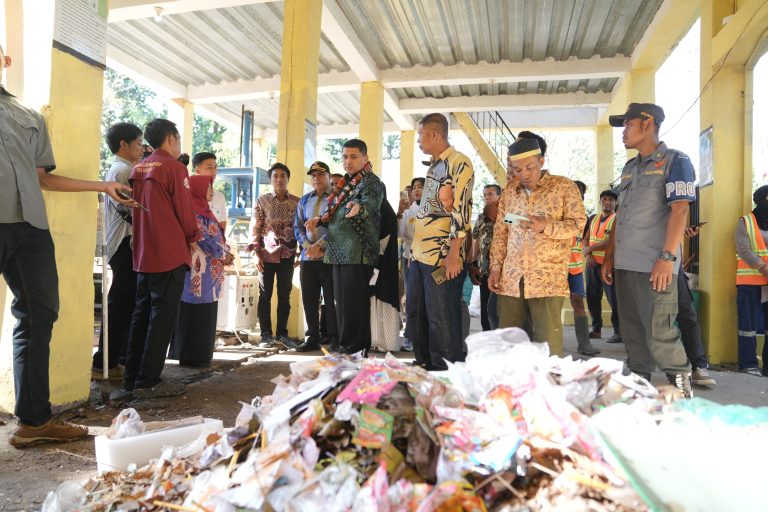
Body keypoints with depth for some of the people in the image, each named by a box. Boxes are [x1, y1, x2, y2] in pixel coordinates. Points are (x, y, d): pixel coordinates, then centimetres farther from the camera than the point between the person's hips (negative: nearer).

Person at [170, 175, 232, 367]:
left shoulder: (203, 211, 19)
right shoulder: (193, 212, -11)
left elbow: (215, 237, 17)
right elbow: (206, 240, -16)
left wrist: (226, 253, 2)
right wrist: (224, 255, -4)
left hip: (208, 273, 10)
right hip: (199, 273, -10)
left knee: (204, 315, 12)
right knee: (196, 315, -4)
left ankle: (199, 354, 19)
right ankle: (192, 356, 3)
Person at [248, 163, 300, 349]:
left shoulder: (296, 202, 6)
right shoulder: (262, 201, 3)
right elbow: (255, 228, 0)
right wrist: (256, 253, -8)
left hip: (287, 255, 1)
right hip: (267, 254, -1)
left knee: (284, 296, 6)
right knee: (265, 296, 3)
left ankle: (282, 334, 16)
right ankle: (266, 335, 11)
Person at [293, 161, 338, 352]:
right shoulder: (304, 200, 16)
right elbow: (298, 227, 12)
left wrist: (319, 245, -15)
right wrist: (307, 246, -4)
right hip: (307, 257, 5)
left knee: (331, 299, 0)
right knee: (309, 299, 7)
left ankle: (334, 339, 10)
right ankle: (313, 338, 17)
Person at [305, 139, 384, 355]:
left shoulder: (371, 182, -8)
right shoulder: (345, 183, 19)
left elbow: (370, 203, -30)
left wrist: (358, 207, -52)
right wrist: (319, 219, 10)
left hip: (358, 252, -9)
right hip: (339, 251, 9)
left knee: (355, 302, -6)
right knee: (342, 301, 14)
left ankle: (357, 349, 3)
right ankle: (345, 345, 24)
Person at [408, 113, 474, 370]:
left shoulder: (459, 163, -9)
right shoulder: (434, 165, 18)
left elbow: (462, 210, -17)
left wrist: (454, 255, -21)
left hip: (442, 256, -9)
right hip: (420, 254, 10)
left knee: (442, 320, -4)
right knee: (415, 315, 14)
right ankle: (425, 366, 26)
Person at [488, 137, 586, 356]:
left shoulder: (564, 186, 2)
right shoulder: (509, 191, 13)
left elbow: (578, 223, -3)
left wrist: (546, 226, -19)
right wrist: (496, 267, 6)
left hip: (547, 278, -4)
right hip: (511, 278, 4)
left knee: (548, 342, -4)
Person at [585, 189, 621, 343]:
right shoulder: (593, 219, 15)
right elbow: (585, 239, 11)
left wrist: (589, 249, -12)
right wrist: (588, 254, -8)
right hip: (592, 264, 6)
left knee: (613, 298, -8)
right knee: (592, 297, 9)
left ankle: (619, 331, -2)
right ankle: (596, 329, 21)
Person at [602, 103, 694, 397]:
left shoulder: (674, 161, -2)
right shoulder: (630, 168, 19)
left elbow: (679, 210, -12)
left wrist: (667, 257, -20)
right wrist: (609, 257, 16)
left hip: (654, 266, -7)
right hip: (625, 264, 7)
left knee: (658, 333, -6)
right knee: (632, 333, 10)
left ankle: (680, 385, 14)